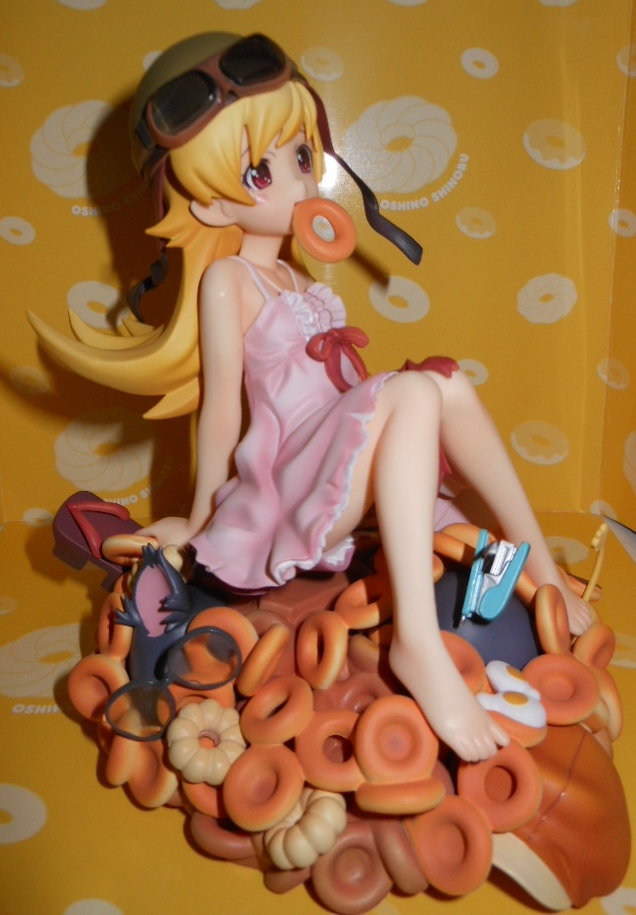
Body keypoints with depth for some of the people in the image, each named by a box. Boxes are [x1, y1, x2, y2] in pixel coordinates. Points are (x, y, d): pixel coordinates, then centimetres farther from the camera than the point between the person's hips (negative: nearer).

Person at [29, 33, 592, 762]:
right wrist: (201, 518, -2)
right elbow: (221, 408, -5)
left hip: (347, 487, 8)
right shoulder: (226, 280, -7)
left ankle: (539, 568, -5)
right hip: (290, 492, -8)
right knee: (414, 391, -27)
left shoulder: (296, 279, 18)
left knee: (449, 385, -6)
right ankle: (418, 639, -38)